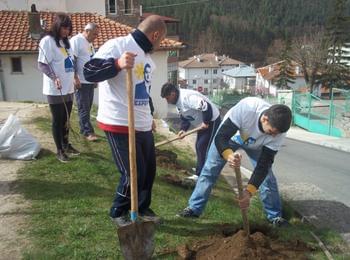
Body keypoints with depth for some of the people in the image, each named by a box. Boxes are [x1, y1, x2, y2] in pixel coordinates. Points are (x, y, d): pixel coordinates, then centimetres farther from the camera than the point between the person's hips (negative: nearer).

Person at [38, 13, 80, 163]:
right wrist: (54, 78, -29)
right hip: (55, 90, -7)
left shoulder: (66, 41, 12)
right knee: (57, 120, 3)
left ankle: (66, 145, 31)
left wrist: (75, 76, 17)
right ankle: (59, 150, 14)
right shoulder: (47, 41, -11)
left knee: (66, 119, 16)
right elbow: (41, 65, -16)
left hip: (68, 88, 7)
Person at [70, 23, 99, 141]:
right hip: (81, 81, -8)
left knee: (87, 107, 11)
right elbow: (72, 60, -15)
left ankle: (84, 129, 19)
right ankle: (88, 132, 1)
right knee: (84, 108, -3)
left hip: (90, 81, 9)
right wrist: (75, 78, -20)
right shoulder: (76, 40, -9)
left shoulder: (89, 43, 18)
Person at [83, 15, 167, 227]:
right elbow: (89, 72, -23)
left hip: (143, 126, 9)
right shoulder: (116, 45, -13)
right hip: (120, 125, -9)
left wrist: (150, 116, 30)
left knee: (149, 169, 14)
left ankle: (143, 208, 36)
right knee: (133, 173, -4)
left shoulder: (147, 56, 15)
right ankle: (118, 213, 21)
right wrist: (117, 64, -38)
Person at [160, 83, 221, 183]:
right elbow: (184, 117, 10)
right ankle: (200, 173, 26)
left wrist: (206, 122, -26)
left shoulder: (188, 97, -30)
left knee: (203, 147, -10)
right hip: (203, 123, 10)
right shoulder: (178, 101, 4)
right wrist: (183, 129, -7)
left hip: (212, 121, -10)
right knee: (199, 146, 14)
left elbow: (206, 107, -37)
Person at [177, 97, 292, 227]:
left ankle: (275, 215, 14)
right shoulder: (246, 108, -45)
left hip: (255, 145, 2)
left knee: (267, 174, -6)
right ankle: (194, 208, 10)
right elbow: (220, 137, -39)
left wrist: (249, 191, -38)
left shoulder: (278, 131, -33)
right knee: (209, 170, -4)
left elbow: (263, 164, -28)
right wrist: (229, 155, -59)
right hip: (229, 136, -2)